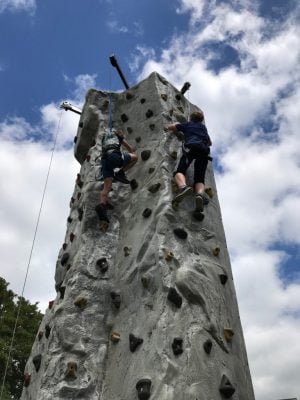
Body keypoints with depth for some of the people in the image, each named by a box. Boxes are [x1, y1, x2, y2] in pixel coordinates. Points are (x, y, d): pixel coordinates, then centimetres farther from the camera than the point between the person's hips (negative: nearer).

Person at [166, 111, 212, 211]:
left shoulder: (187, 124, 28)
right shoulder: (203, 127, 37)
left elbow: (170, 127, 35)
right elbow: (210, 143, 46)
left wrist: (175, 130, 56)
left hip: (191, 146, -3)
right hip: (204, 150, 3)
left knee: (179, 171, -13)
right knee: (200, 178, -5)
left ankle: (183, 187, -47)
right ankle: (200, 194, -38)